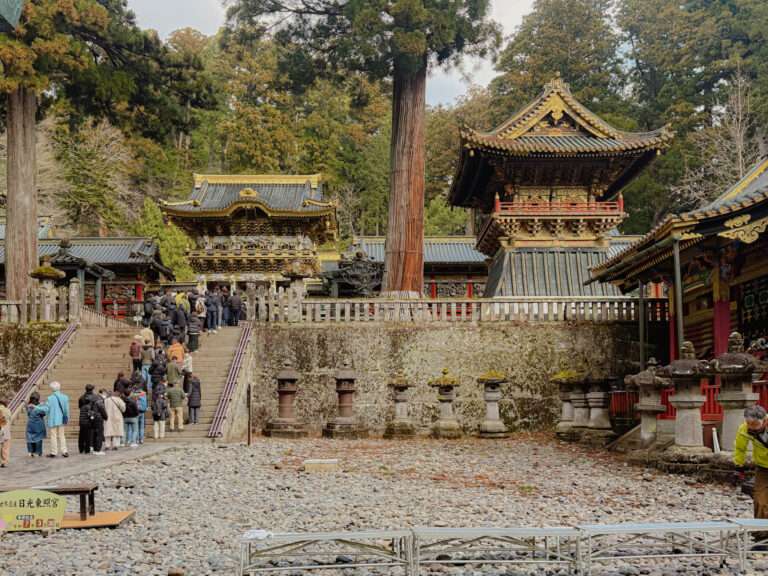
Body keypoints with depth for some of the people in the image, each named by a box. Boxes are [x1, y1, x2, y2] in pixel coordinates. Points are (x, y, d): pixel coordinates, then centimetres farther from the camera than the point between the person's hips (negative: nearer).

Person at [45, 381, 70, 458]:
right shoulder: (65, 397, -1)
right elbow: (67, 409, 3)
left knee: (54, 436, 5)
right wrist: (67, 419, 14)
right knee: (62, 436, 13)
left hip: (53, 420, -4)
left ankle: (54, 452, 8)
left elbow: (46, 409, -11)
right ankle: (64, 451, 8)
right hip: (62, 420, 4)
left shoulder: (50, 398, -15)